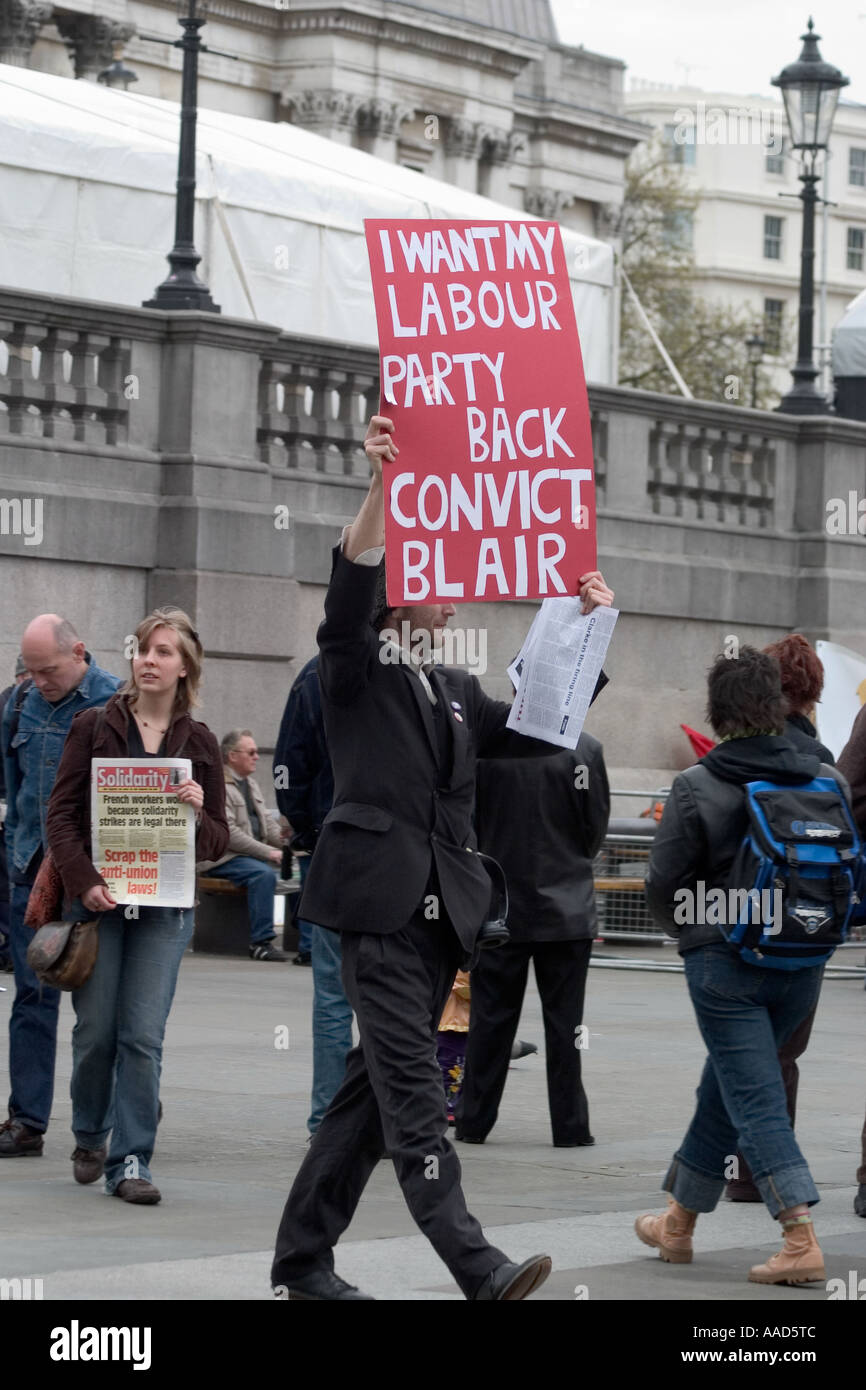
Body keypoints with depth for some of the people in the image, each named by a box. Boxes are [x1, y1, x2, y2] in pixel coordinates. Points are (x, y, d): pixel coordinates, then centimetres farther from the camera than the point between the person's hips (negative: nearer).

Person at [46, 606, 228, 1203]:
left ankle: (131, 1159, -1)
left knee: (144, 1036, -7)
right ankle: (90, 1136, 27)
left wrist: (199, 813, -13)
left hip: (165, 908, 0)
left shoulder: (199, 743, 7)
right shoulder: (95, 729, 3)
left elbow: (219, 841, 9)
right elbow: (62, 816, 0)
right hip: (96, 902, 0)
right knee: (96, 1031, 2)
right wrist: (85, 882, -14)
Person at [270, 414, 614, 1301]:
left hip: (442, 909, 7)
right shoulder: (355, 670, 2)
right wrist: (381, 482, -29)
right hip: (379, 900, -7)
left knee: (375, 1084, 7)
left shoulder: (456, 693, 22)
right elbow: (351, 586, -16)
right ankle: (473, 1265, -24)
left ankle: (303, 1259, 14)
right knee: (410, 1080, -14)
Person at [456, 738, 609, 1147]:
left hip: (499, 909, 1)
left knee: (490, 1018, 9)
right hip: (566, 910, -1)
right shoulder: (585, 749, -12)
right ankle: (569, 1126, 8)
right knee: (564, 1020, 6)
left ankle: (473, 1121, 14)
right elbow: (596, 825, -3)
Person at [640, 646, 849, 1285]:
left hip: (725, 964, -5)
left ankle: (802, 1241, -16)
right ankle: (679, 1222, 32)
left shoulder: (696, 788, -11)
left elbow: (663, 883, -6)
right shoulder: (828, 780, 0)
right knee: (724, 1089, 20)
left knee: (756, 1101, -4)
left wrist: (693, 929, 13)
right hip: (804, 967, 5)